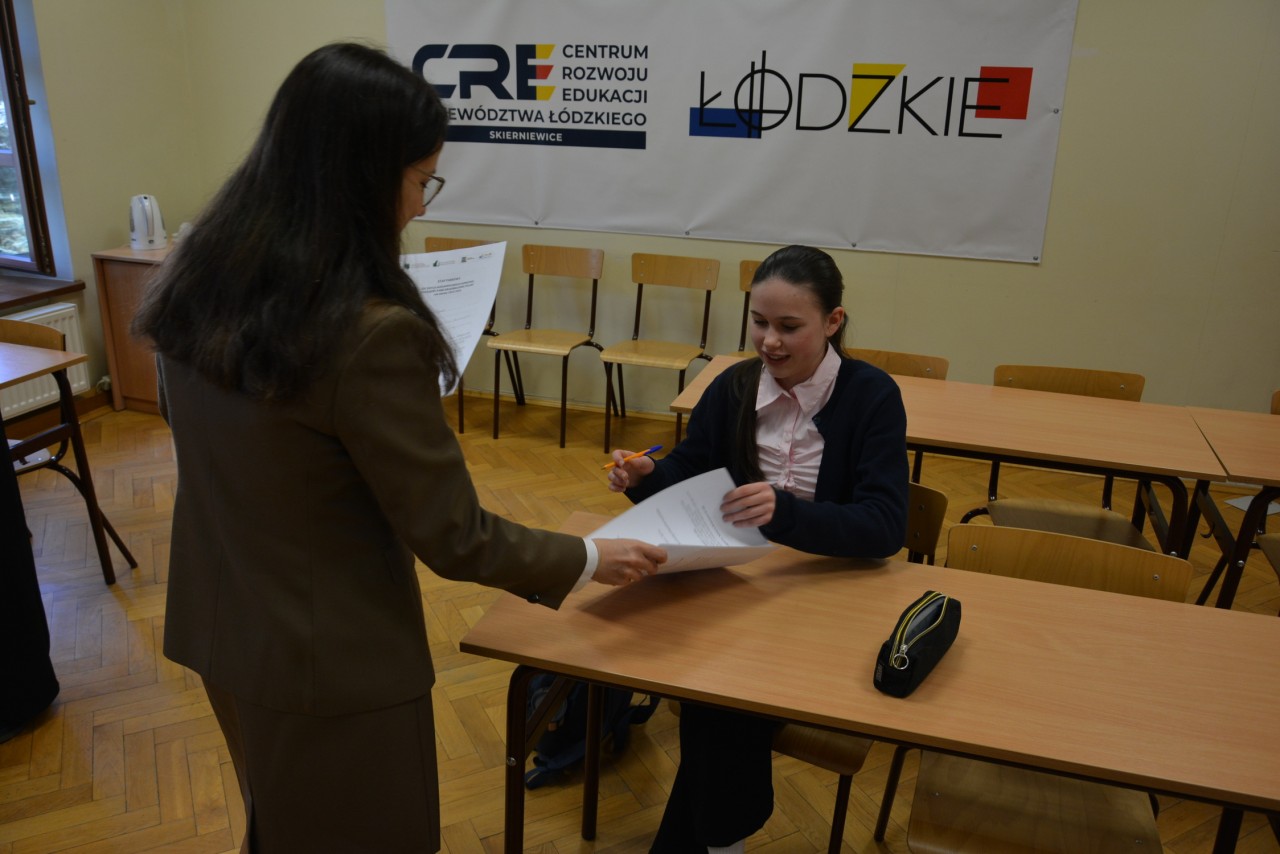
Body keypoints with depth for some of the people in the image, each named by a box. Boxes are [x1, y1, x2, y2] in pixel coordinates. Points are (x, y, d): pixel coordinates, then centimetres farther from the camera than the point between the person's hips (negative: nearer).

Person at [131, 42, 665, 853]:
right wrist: (591, 558, -8)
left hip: (221, 629, 7)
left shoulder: (197, 282, -5)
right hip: (332, 661, -7)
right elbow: (454, 538, -23)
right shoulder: (370, 332, -30)